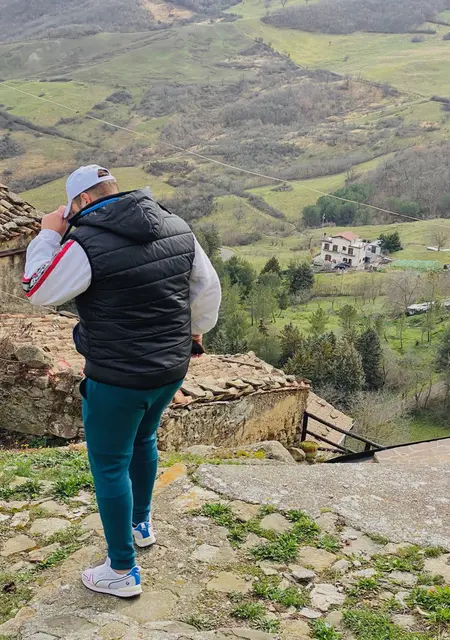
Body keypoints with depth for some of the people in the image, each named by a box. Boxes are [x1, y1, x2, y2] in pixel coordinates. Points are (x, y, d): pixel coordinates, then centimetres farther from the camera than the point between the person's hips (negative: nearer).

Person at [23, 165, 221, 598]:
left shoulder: (87, 243, -21)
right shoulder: (177, 228, -1)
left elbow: (37, 291, -8)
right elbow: (208, 289, 8)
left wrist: (48, 234, 2)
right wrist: (197, 328, 26)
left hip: (117, 379, -7)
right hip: (171, 368, 7)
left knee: (109, 466, 10)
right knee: (143, 440, 29)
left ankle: (122, 571, 22)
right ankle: (141, 525, 48)